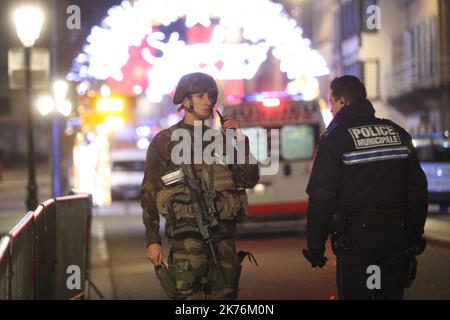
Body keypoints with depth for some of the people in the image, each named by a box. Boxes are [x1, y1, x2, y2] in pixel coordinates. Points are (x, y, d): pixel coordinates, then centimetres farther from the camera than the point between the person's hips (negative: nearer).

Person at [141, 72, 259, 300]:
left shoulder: (220, 138, 16)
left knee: (225, 294, 8)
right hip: (187, 236, -4)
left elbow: (250, 179, 9)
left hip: (224, 237, 4)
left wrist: (240, 140, 0)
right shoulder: (164, 142, 4)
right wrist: (153, 241, -5)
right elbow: (149, 193, 2)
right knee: (189, 295, -14)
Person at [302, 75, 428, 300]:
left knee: (355, 293, 5)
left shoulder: (335, 139, -8)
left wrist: (315, 246, -6)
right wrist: (414, 236, 16)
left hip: (356, 240, -5)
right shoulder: (398, 134, 9)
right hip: (397, 237, 5)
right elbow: (418, 190, 10)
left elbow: (321, 199, -13)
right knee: (392, 293, 15)